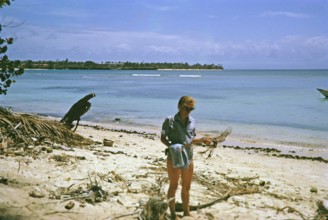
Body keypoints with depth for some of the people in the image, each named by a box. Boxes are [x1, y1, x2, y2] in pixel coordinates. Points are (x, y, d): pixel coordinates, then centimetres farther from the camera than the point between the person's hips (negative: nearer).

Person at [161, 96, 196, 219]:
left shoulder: (192, 121, 5)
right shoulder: (170, 120, -9)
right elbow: (162, 138, -6)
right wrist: (171, 146, -23)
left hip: (188, 158, 5)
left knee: (186, 187, 15)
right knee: (173, 186, 6)